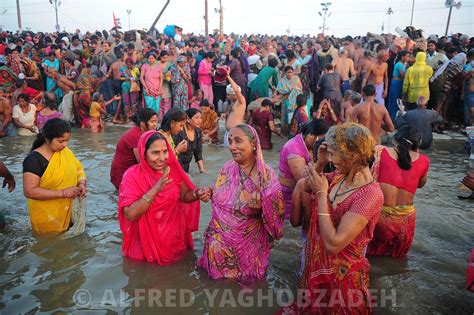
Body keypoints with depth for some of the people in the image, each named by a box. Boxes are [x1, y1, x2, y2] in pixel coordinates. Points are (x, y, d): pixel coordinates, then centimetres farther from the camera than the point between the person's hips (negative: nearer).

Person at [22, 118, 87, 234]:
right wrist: (63, 193, -27)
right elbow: (29, 191, -23)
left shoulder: (65, 151, -1)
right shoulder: (33, 160, -19)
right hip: (47, 216, -5)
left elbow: (79, 169, 10)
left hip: (68, 211, 5)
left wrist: (82, 184, -11)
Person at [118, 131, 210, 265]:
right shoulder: (132, 175, -18)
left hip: (175, 235, 4)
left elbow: (184, 196, 1)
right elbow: (130, 215, -26)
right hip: (147, 240, -3)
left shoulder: (173, 168, -8)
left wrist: (197, 194, -22)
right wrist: (155, 190, -34)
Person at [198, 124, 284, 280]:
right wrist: (207, 191, -9)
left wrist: (262, 205, -28)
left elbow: (276, 213, -11)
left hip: (248, 240, -3)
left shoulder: (266, 175, -15)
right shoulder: (227, 168, -4)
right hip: (220, 236, 3)